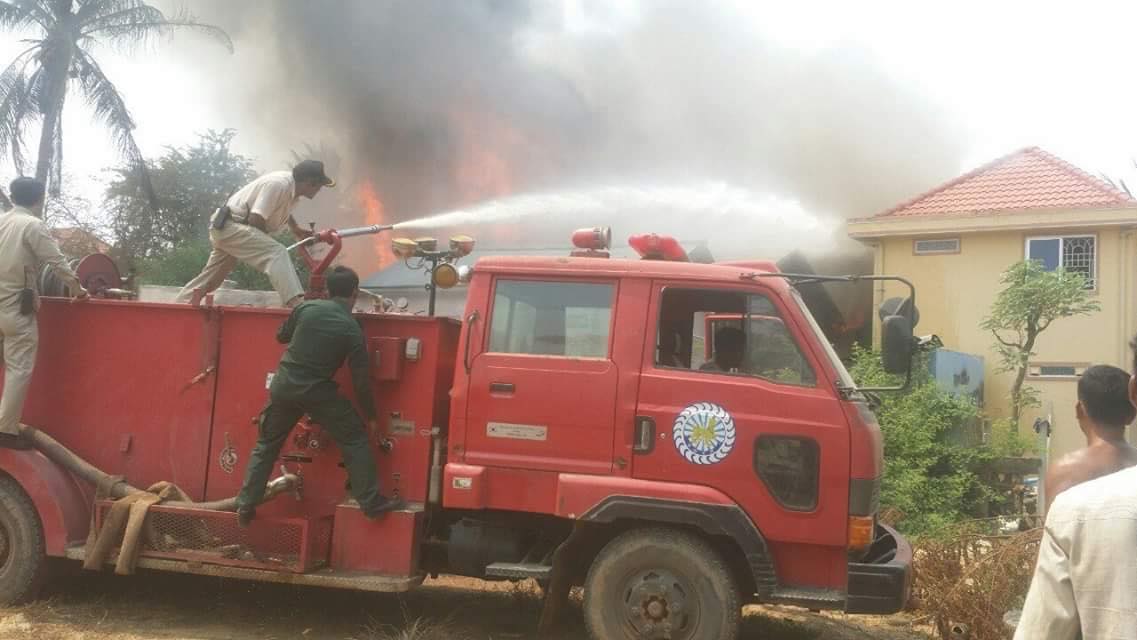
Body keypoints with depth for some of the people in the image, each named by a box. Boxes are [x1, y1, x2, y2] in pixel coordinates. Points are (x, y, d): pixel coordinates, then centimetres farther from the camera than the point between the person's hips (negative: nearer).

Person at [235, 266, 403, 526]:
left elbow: (281, 336, 18)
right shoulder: (352, 328, -5)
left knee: (266, 444, 19)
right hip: (317, 391, -3)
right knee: (355, 439, 9)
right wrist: (371, 416, 7)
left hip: (284, 384, 4)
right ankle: (370, 502, 5)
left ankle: (246, 505, 19)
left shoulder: (306, 307, 1)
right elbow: (361, 379, -4)